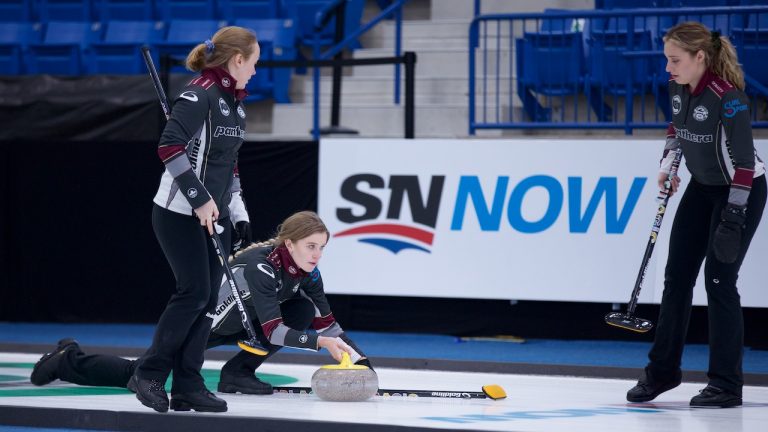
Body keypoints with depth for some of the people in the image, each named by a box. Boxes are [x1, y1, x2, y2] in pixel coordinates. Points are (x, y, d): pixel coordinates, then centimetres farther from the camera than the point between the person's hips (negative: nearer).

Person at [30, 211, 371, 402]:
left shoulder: (306, 272, -12)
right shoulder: (261, 266, -35)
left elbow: (327, 323, -7)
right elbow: (273, 331, -38)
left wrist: (357, 357, -18)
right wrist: (319, 342, -45)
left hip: (235, 325, 7)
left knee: (303, 309, -12)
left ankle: (238, 373, -4)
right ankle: (68, 360, 23)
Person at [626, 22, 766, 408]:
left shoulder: (728, 98, -29)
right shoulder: (677, 87, -7)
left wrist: (734, 216, -28)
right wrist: (668, 164, 2)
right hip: (702, 187, 8)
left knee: (719, 280, -9)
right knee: (677, 276, 6)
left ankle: (726, 384, 0)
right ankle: (662, 371, 17)